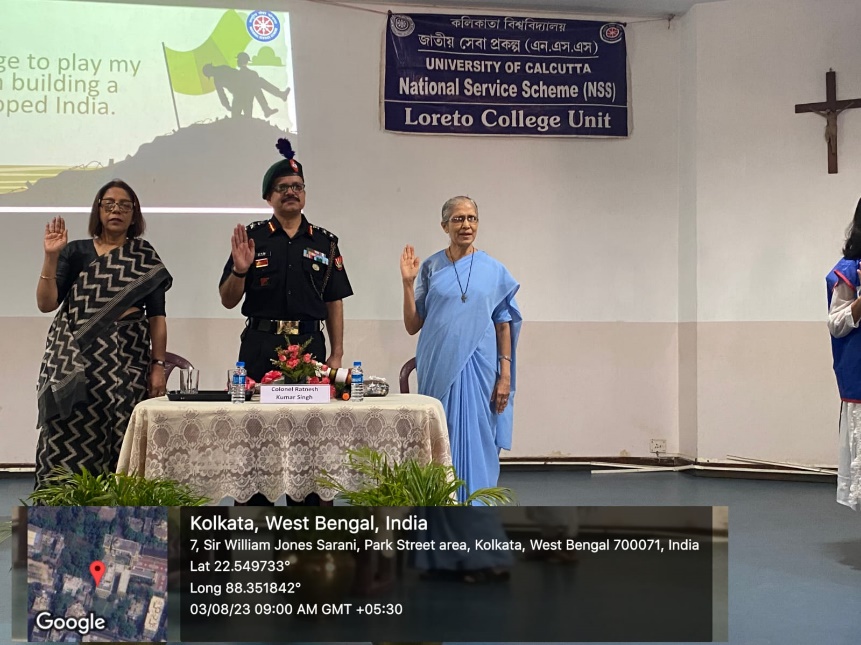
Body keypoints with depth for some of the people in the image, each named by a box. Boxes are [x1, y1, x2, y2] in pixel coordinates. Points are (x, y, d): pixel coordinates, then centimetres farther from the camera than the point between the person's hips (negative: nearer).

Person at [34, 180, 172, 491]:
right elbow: (46, 303, 1)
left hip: (127, 360, 0)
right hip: (74, 359, 1)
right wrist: (51, 257, -8)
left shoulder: (145, 256, 9)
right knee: (67, 441, -5)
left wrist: (158, 365, -2)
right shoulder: (75, 252, 9)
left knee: (118, 443, -7)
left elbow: (157, 316, 6)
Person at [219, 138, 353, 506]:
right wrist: (240, 269, -15)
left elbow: (334, 303, 11)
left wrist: (337, 354, 3)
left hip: (309, 345, 1)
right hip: (260, 347, -1)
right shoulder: (251, 238, 6)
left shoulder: (325, 242, 11)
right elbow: (228, 301, 4)